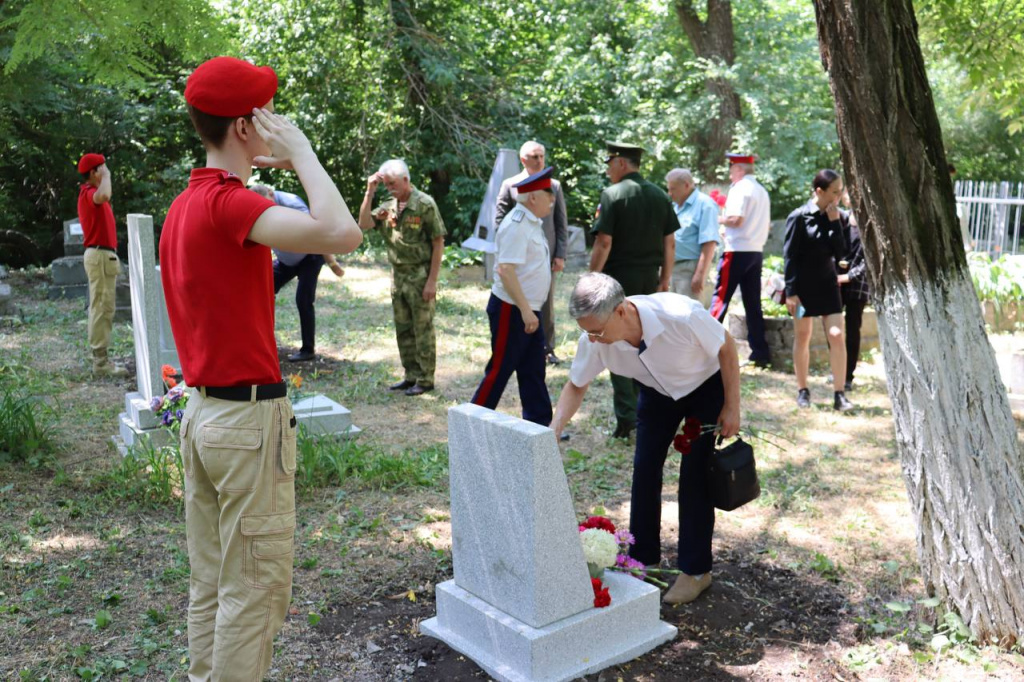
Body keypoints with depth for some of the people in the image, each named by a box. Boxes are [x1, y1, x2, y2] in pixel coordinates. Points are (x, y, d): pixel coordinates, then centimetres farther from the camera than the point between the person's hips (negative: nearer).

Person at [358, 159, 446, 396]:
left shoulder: (424, 204, -11)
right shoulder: (389, 207, 7)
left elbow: (438, 243, -11)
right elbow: (364, 224, -2)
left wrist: (432, 281, -15)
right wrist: (369, 192, -8)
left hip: (420, 276, -7)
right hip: (398, 275, 7)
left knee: (423, 330, 1)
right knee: (403, 330, 13)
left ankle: (425, 379, 11)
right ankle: (411, 376, 24)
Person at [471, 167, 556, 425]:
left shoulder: (532, 222, 11)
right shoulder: (517, 225, -19)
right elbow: (505, 270, -26)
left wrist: (530, 309, 18)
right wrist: (525, 311, -26)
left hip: (529, 309, 9)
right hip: (512, 310, -9)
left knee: (533, 371, 14)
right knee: (500, 370, 0)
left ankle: (539, 423, 23)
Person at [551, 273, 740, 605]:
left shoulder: (681, 315, -41)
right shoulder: (594, 342, -29)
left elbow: (726, 346, -21)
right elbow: (576, 386, -10)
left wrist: (732, 407, -17)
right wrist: (554, 429, -26)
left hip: (706, 385, -4)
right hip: (657, 391, 4)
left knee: (694, 474, -8)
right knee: (644, 468, -1)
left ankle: (695, 571, 7)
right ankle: (643, 559, 18)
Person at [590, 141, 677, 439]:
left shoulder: (612, 195, -11)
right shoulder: (660, 196, 7)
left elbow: (603, 243, -16)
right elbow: (669, 243, 8)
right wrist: (665, 279, 15)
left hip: (618, 280, -6)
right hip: (649, 280, 6)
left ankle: (626, 418, 1)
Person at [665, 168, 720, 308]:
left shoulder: (705, 204, -8)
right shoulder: (675, 206, 17)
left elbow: (709, 243, -17)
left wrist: (700, 274, -22)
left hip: (692, 268, -9)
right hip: (674, 268, 9)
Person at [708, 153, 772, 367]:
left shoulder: (740, 188, -8)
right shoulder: (761, 191, 18)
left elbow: (736, 219, -20)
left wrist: (718, 219, -1)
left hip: (737, 251, -8)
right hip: (756, 251, 8)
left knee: (721, 298, -4)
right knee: (753, 303, 8)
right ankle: (760, 352, 7)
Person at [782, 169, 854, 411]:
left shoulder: (834, 216, 4)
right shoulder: (799, 217, -10)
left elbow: (840, 253, -2)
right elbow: (790, 256, -9)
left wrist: (835, 223, -10)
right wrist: (790, 291, -13)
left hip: (827, 284, 4)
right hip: (803, 285, -4)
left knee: (837, 336, -4)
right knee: (802, 337, 7)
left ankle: (839, 395, 1)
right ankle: (803, 391, 20)